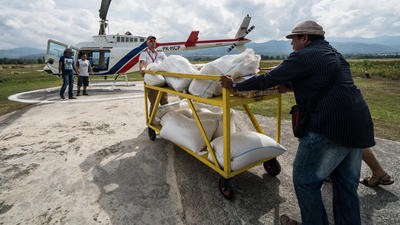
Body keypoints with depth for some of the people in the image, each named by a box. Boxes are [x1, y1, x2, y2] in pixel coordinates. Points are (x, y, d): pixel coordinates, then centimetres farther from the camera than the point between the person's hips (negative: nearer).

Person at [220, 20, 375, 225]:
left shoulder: (303, 56, -9)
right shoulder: (335, 55, 20)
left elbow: (269, 79, -10)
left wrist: (235, 86, 1)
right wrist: (283, 81, 37)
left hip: (329, 128, -9)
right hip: (358, 126, 10)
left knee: (305, 179, 8)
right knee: (347, 185, 20)